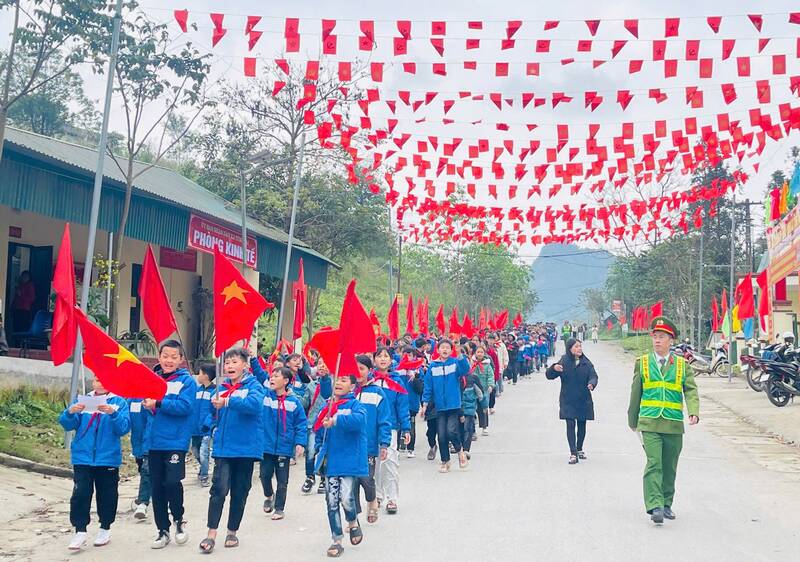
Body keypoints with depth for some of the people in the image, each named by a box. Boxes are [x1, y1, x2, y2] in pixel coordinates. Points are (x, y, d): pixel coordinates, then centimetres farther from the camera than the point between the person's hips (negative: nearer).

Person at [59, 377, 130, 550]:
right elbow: (67, 424, 1)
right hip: (82, 457, 1)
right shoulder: (82, 400, 8)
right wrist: (71, 412, -20)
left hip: (108, 457, -1)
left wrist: (113, 413, -27)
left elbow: (123, 428, -10)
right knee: (81, 493, -6)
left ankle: (105, 529, 23)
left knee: (107, 494, 8)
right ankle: (80, 531, 2)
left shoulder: (119, 402, 1)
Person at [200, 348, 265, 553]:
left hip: (246, 447, -2)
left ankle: (232, 532, 22)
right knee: (219, 489, -9)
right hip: (223, 446, 2)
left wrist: (227, 402, -36)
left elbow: (254, 403, -28)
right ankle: (211, 535, -6)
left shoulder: (254, 386, -6)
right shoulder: (221, 388, 8)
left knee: (239, 491, 9)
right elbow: (213, 413, 19)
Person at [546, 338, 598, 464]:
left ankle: (579, 449, 32)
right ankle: (573, 454, -9)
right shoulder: (563, 362, -7)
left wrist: (591, 383, -26)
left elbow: (593, 376, -4)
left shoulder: (586, 363, 0)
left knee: (582, 425, 12)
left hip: (583, 400, 3)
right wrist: (554, 368, -30)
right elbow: (549, 375, -8)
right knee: (570, 425, -9)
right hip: (568, 401, -3)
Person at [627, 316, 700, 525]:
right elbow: (636, 393, 13)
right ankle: (655, 507, -17)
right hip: (649, 423, -1)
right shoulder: (642, 363, 7)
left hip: (674, 424, 2)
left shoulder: (682, 365, 7)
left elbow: (691, 390, 0)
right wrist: (633, 420, 18)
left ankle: (666, 504, 25)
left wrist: (694, 412, -18)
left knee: (670, 467, 11)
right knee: (654, 464, -13)